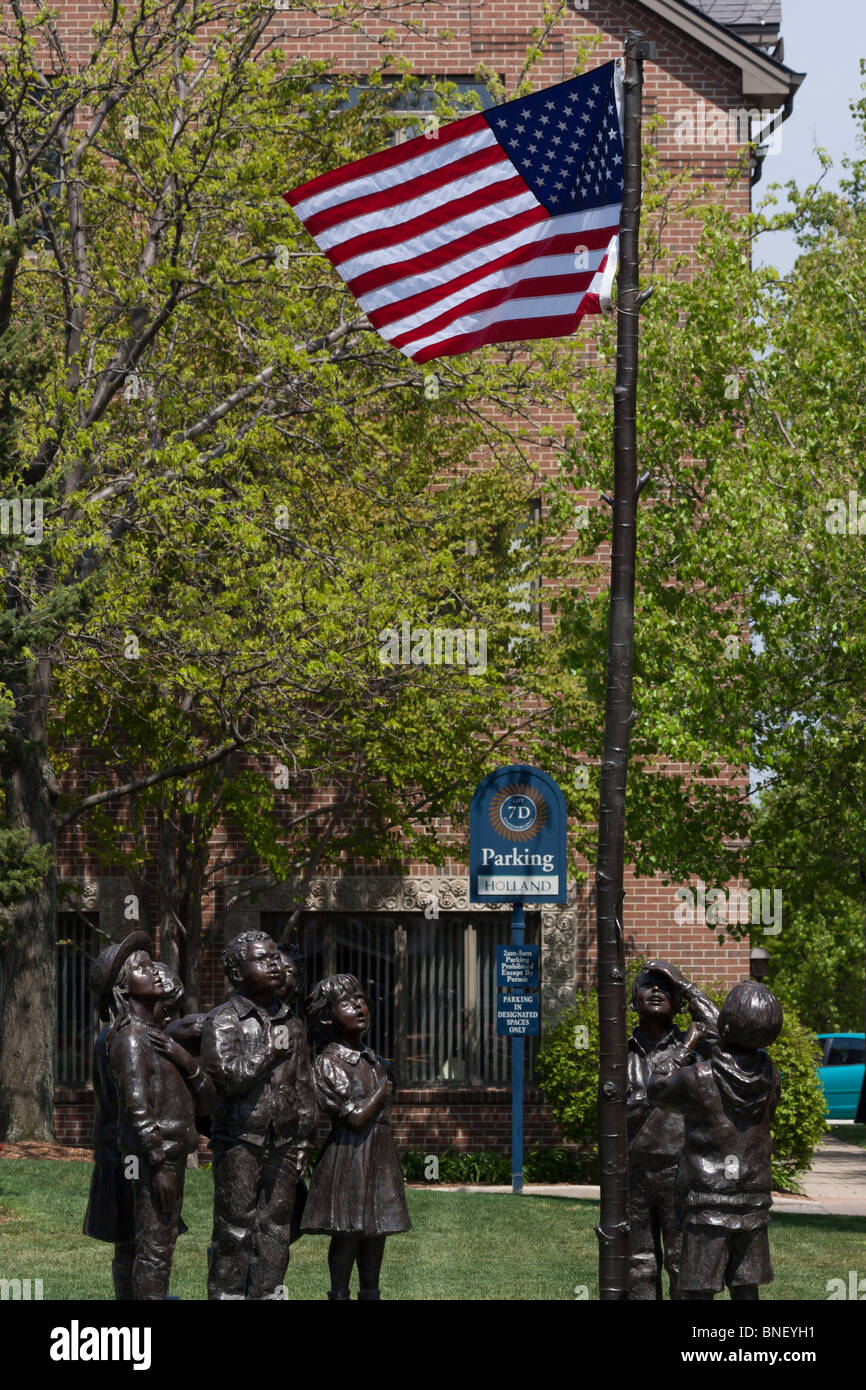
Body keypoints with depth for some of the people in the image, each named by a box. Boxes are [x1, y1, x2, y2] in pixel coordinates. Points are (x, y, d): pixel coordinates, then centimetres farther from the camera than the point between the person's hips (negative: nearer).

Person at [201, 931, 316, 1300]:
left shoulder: (290, 1023, 12)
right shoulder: (223, 1021, -5)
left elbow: (304, 1086, 15)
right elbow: (229, 1076, -20)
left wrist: (303, 1142, 13)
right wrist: (271, 1052, -11)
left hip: (282, 1143, 5)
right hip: (239, 1142, -5)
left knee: (276, 1231, 8)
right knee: (234, 1232, -2)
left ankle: (268, 1293, 16)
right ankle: (226, 1293, 4)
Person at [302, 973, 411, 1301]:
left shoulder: (373, 1060, 12)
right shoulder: (329, 1062, -11)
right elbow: (356, 1118, -18)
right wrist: (383, 1092, -3)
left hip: (380, 1155, 7)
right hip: (348, 1156, -7)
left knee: (376, 1232, 10)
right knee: (347, 1234, -4)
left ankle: (370, 1293, 19)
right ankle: (340, 1294, 4)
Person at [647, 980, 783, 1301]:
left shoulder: (698, 1079, -16)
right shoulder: (769, 1075, -1)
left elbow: (658, 1090, 3)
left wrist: (686, 1046, 15)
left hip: (708, 1201, -5)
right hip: (754, 1201, 5)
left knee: (699, 1291, -1)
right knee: (746, 1289, 10)